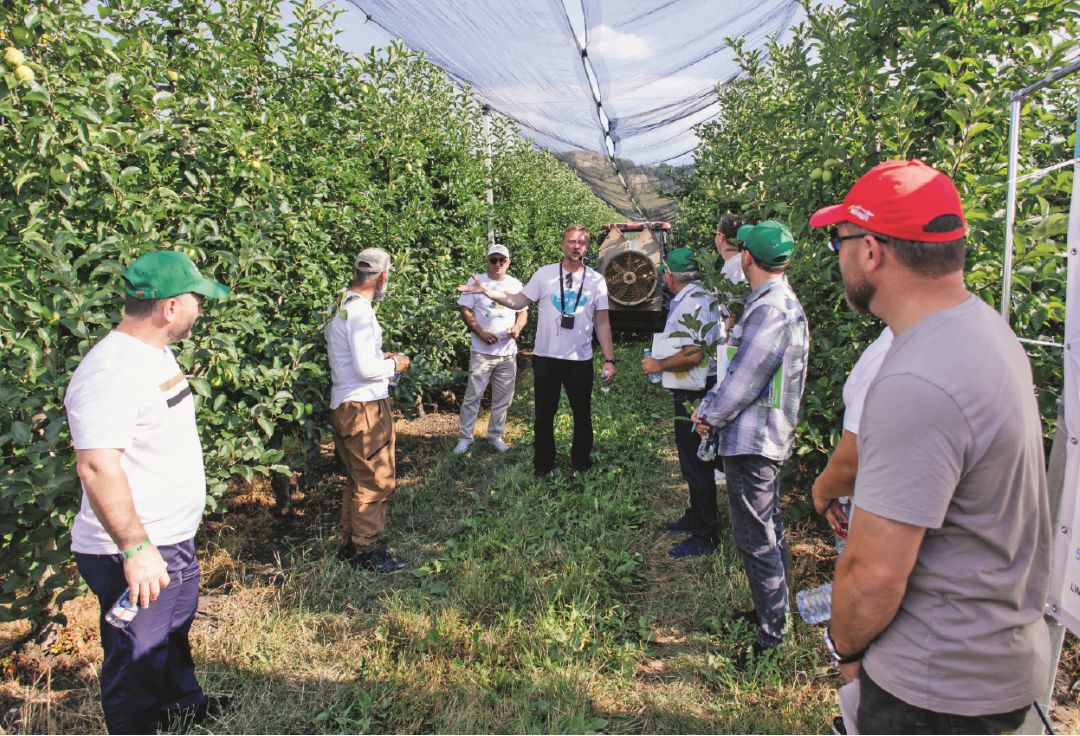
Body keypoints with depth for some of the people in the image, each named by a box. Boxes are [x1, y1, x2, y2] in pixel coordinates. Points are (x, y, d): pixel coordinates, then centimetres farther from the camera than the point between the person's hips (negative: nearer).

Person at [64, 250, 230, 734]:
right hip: (134, 554, -10)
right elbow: (96, 466, -31)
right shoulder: (110, 372, -26)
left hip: (174, 538, 11)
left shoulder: (156, 353, 7)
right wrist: (135, 549, -29)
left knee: (175, 631, 30)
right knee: (137, 661, 9)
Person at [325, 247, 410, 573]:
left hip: (345, 405, 10)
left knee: (358, 479, 19)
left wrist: (379, 356, 14)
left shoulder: (342, 305, 12)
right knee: (375, 481, 1)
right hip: (363, 407, -10)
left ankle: (351, 543, 29)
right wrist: (394, 365, -6)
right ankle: (366, 550, 12)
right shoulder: (360, 311, -19)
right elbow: (365, 369, -23)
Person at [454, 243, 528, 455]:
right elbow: (465, 310, -3)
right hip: (482, 351, -3)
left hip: (508, 352, 3)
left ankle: (495, 435, 24)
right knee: (473, 395, -2)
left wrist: (517, 327, -9)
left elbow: (523, 311, 14)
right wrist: (481, 333, -15)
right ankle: (464, 437, 9)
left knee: (503, 397, 10)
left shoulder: (515, 284, 9)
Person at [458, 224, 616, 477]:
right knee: (544, 414, 11)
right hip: (546, 357, 0)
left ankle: (582, 464, 30)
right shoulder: (545, 274, -2)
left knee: (582, 415, 13)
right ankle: (543, 465, 26)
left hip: (581, 360, 1)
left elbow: (602, 323, 2)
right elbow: (519, 302, -1)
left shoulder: (596, 280, 0)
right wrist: (486, 291, -14)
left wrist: (609, 359, -3)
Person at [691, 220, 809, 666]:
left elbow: (745, 380, -23)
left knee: (757, 541, -1)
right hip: (766, 439, 11)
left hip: (752, 442, -11)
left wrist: (711, 415, -8)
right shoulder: (777, 303, 12)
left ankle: (772, 640, 10)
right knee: (768, 533, 22)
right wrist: (711, 407, 7)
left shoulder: (771, 310, -23)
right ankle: (772, 612, 39)